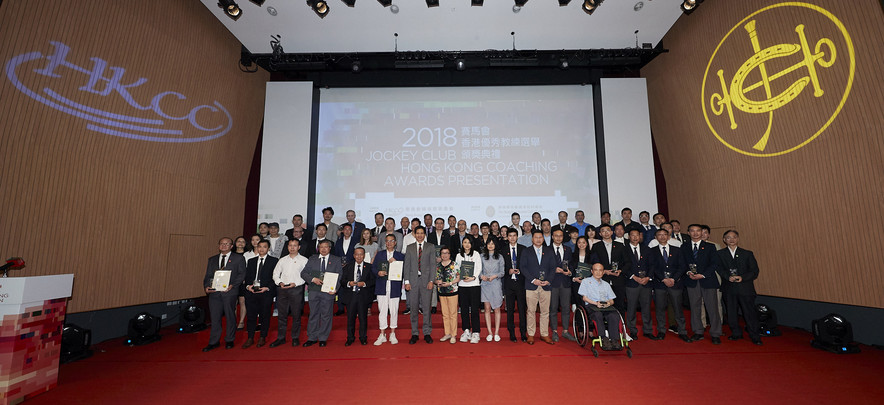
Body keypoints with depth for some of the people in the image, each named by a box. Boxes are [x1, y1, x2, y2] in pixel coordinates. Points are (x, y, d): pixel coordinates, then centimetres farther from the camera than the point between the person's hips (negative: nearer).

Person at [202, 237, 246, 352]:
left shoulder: (238, 258, 5)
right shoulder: (212, 259, 18)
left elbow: (242, 274, -2)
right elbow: (208, 275, 15)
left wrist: (232, 285, -15)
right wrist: (206, 286, -4)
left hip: (230, 292, -3)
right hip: (214, 292, 3)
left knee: (230, 316, 4)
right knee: (214, 317, 5)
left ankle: (229, 341, 17)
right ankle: (214, 342, 18)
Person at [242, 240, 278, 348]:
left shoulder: (274, 261, 2)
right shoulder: (251, 261, 16)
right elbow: (247, 276, 13)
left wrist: (267, 288, -14)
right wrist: (248, 286, -5)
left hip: (266, 292, -3)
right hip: (251, 291, 3)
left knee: (265, 315, 4)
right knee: (251, 315, 5)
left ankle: (262, 338, 18)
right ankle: (250, 338, 18)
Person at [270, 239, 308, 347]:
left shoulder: (304, 260, 2)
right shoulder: (282, 260, 13)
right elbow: (275, 274, 12)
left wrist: (295, 283, -15)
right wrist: (280, 282, -5)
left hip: (296, 289, -3)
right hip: (282, 289, 3)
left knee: (296, 315, 3)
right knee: (281, 314, 8)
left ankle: (295, 338, 15)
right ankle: (280, 338, 20)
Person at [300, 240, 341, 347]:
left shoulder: (336, 260, 5)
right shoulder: (312, 259, 11)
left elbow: (338, 276, 1)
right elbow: (303, 273, 9)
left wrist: (335, 289, -14)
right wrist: (313, 279, -10)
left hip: (328, 291, -1)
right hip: (313, 291, 2)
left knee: (326, 315, 5)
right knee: (313, 314, 9)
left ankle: (323, 338, 18)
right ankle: (312, 338, 22)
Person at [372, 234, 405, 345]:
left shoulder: (400, 256, 8)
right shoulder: (379, 254, 12)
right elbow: (373, 267, 9)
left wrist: (395, 263, -13)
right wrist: (378, 272, -10)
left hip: (395, 287, -1)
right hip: (382, 286, 1)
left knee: (394, 311, 5)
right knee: (382, 311, 3)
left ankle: (392, 334, 20)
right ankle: (382, 335, 14)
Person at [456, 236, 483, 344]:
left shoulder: (476, 254, 5)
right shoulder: (459, 255, 12)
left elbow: (479, 268, 0)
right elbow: (456, 269, 11)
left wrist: (473, 277, -14)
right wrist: (462, 277, -8)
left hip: (474, 285, -2)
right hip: (462, 285, 3)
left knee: (474, 309, -3)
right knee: (464, 309, 5)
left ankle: (475, 333, 5)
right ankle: (466, 331, 17)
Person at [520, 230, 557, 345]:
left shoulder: (549, 251, 11)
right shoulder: (526, 251, 5)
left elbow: (553, 267, 8)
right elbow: (522, 267, -1)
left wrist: (548, 280, -6)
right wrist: (533, 280, -11)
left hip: (545, 285, 2)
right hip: (531, 286, -2)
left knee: (545, 311, 7)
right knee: (531, 311, 2)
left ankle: (544, 334, 19)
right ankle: (530, 335, 12)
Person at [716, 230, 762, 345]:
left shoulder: (747, 254, 8)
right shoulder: (720, 254, 7)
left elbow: (754, 271, 1)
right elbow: (720, 268, -1)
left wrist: (742, 277, -15)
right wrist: (728, 277, -19)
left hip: (745, 288, -1)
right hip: (729, 289, 1)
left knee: (749, 312, 1)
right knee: (731, 313, 6)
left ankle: (755, 337, 15)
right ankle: (736, 334, 21)